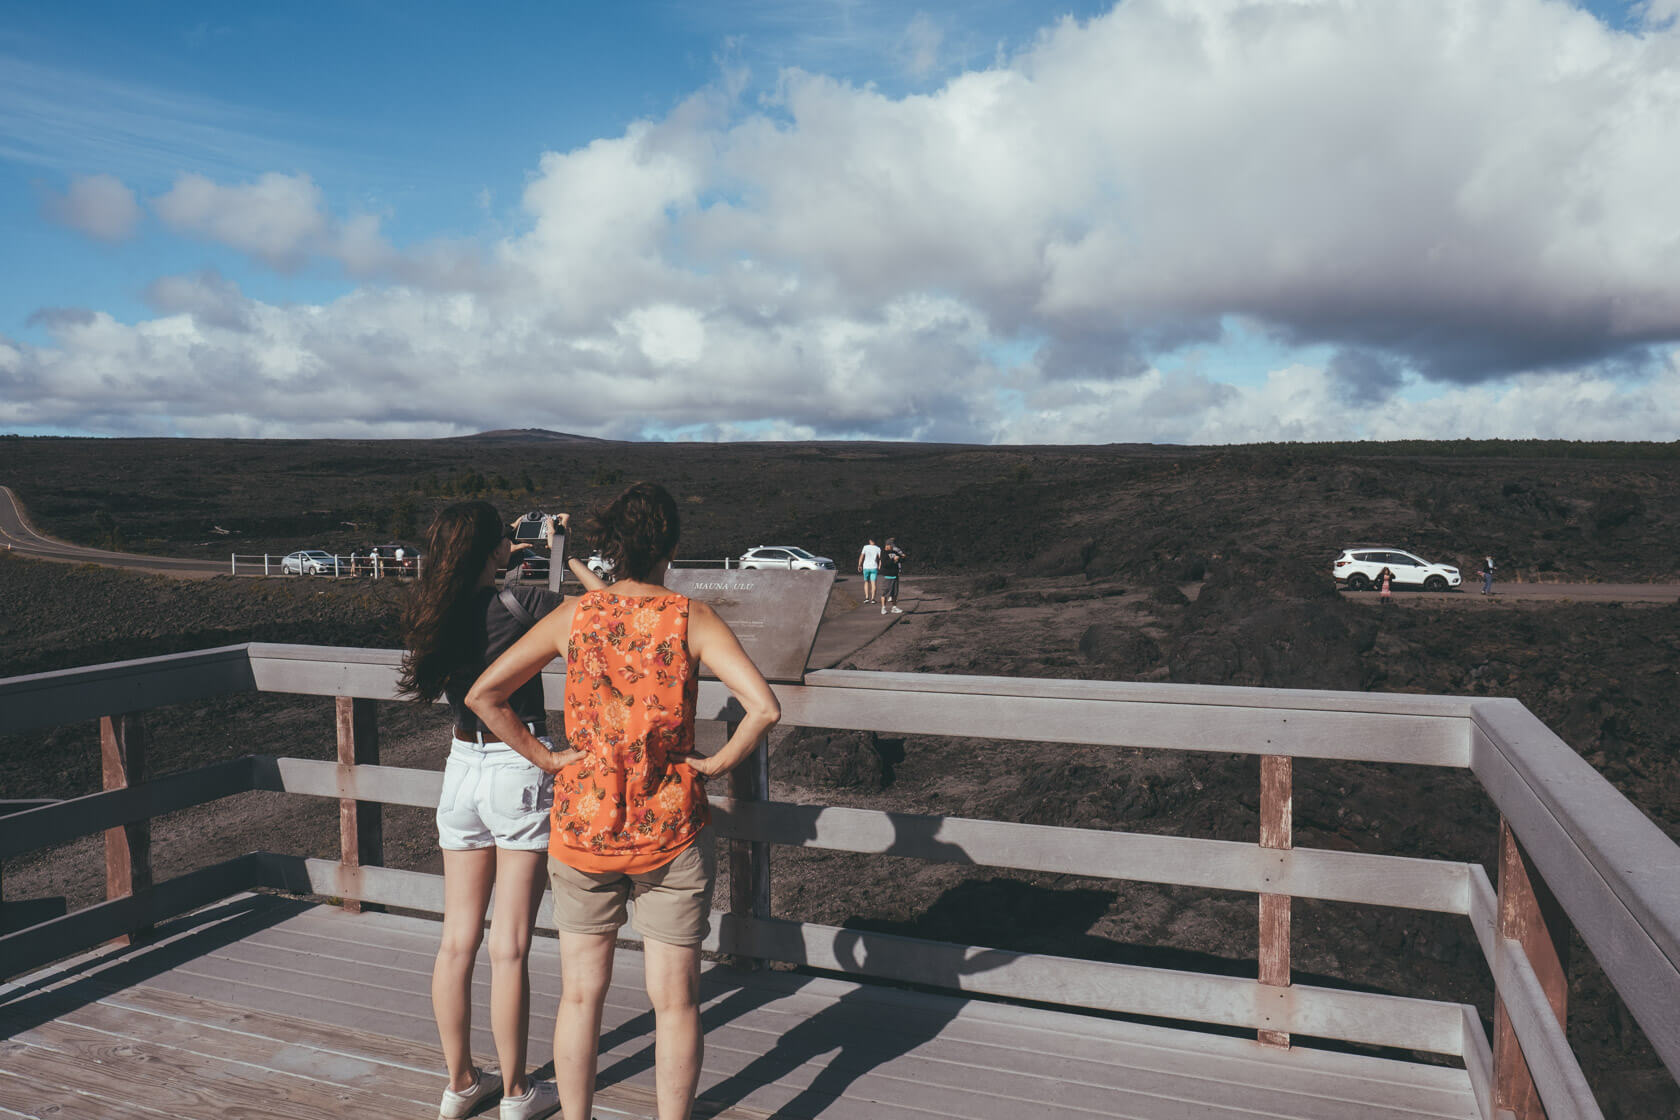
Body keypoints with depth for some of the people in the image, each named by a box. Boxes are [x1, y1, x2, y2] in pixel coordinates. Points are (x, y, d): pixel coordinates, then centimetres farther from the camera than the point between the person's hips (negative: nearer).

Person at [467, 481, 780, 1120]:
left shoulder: (574, 617, -4)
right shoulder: (692, 621, -10)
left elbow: (483, 694, -4)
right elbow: (764, 708, -22)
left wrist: (545, 756, 1)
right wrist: (719, 762, -8)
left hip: (583, 827, 2)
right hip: (670, 830, -2)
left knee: (581, 994, 17)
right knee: (675, 1001, 12)